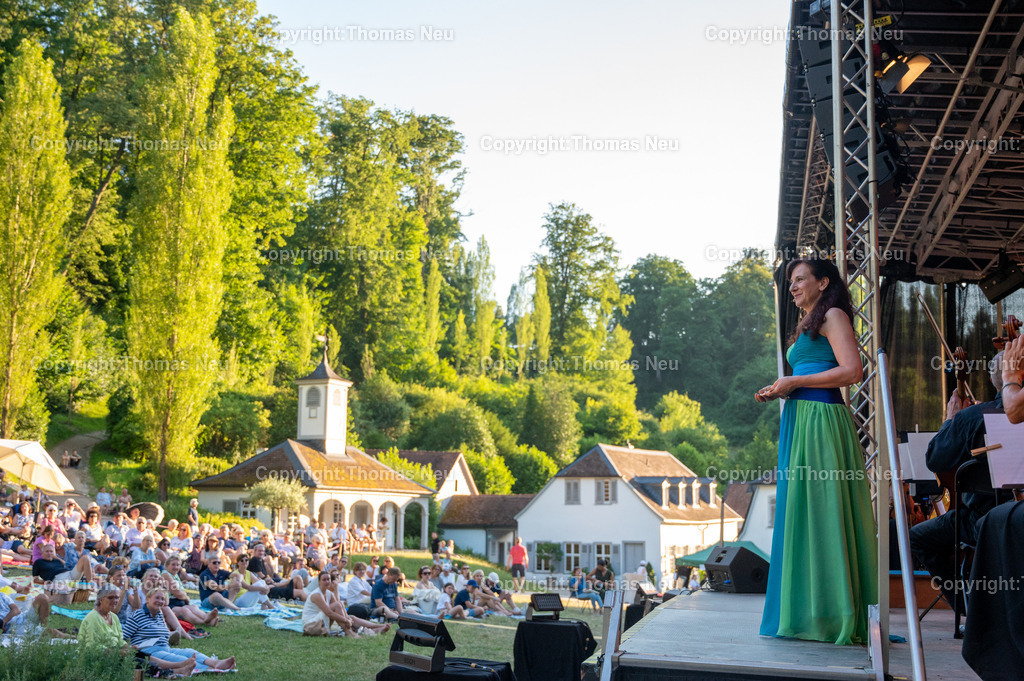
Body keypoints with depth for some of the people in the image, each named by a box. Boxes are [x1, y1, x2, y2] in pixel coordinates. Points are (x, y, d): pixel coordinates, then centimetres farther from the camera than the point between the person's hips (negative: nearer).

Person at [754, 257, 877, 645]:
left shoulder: (833, 315, -3)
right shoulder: (807, 326, 25)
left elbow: (852, 371, -15)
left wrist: (795, 382, -11)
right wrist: (779, 392, 13)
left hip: (821, 420, -9)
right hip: (800, 421, 9)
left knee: (821, 510, -8)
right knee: (802, 511, 7)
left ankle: (835, 614, -4)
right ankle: (808, 612, 10)